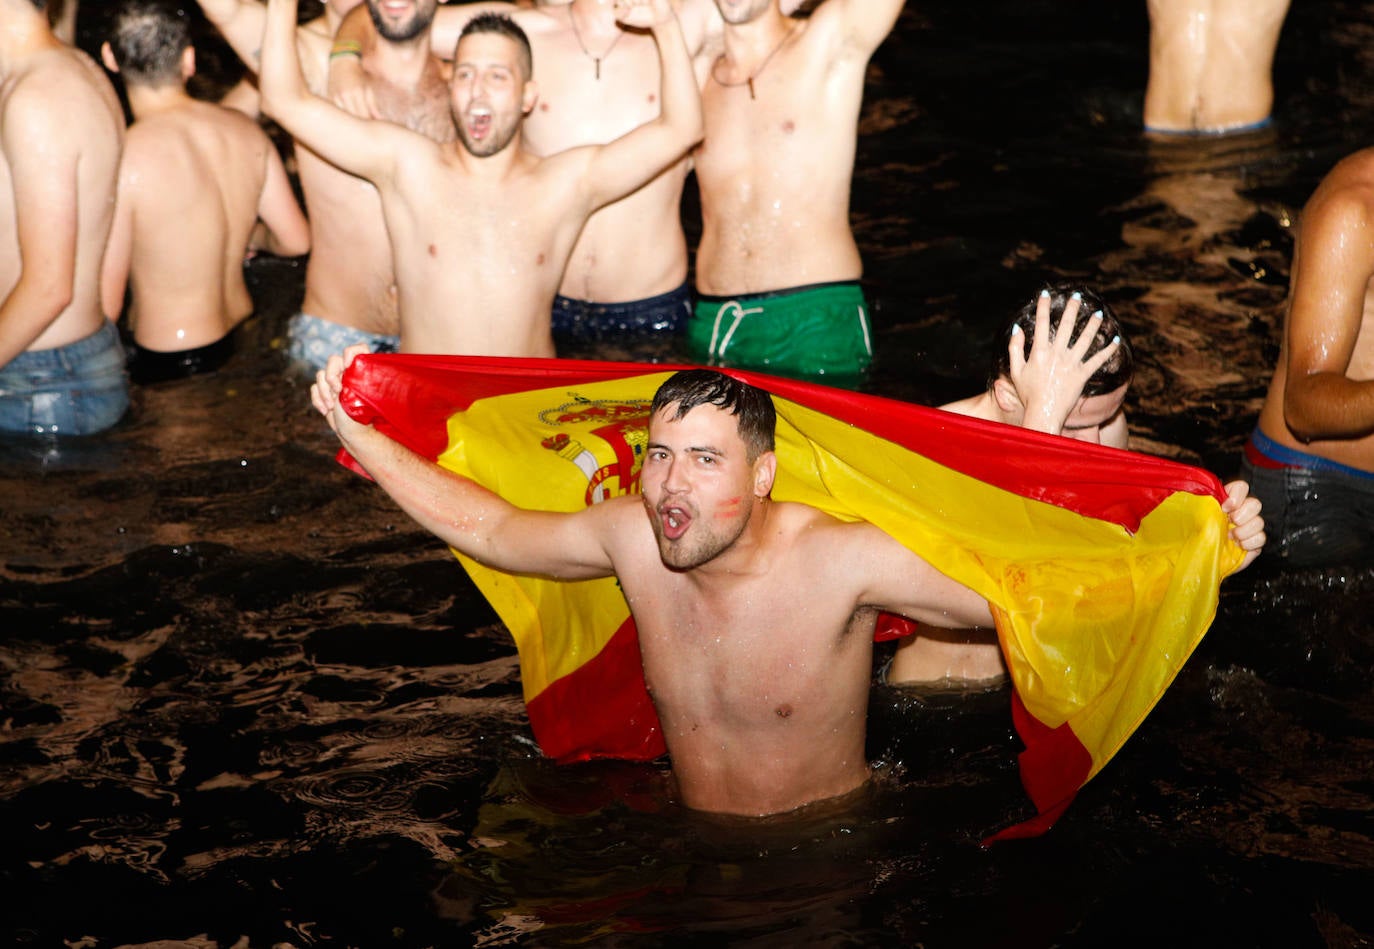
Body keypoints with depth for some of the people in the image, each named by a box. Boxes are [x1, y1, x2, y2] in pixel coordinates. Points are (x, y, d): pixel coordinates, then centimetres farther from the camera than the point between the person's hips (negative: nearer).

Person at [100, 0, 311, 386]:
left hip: (167, 363, -7)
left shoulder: (123, 160, -20)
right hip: (241, 337, 7)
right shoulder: (245, 131, -3)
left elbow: (104, 306, -17)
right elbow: (295, 240, 7)